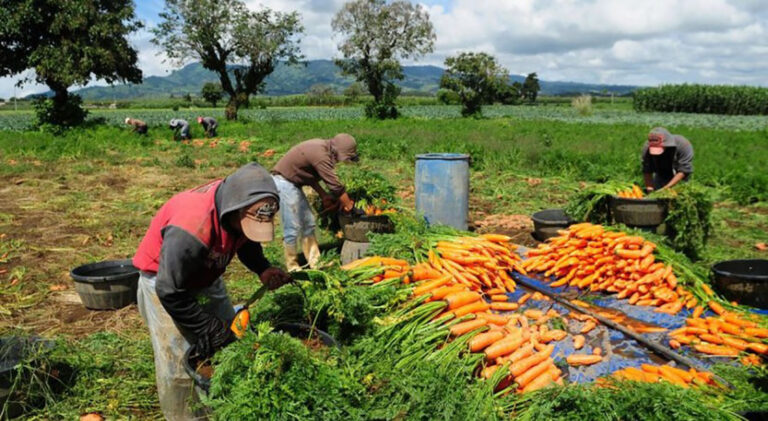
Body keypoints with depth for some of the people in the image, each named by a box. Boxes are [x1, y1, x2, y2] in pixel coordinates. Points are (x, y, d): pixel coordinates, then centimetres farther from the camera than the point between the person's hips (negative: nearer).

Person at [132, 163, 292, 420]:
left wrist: (262, 268, -17)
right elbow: (171, 293, -32)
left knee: (231, 338, 10)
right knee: (179, 361, -6)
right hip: (165, 281, -7)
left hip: (205, 277, 7)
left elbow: (245, 242, 3)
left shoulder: (244, 212, -21)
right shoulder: (190, 231, -42)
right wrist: (211, 330, -24)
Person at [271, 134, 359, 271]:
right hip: (284, 182, -10)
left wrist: (324, 195, 8)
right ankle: (292, 268, 7)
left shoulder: (322, 148, 4)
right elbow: (335, 185, -20)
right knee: (293, 228, -5)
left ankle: (315, 262, 18)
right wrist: (349, 205, -9)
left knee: (308, 223, 12)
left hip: (292, 183, 10)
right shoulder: (321, 155, -25)